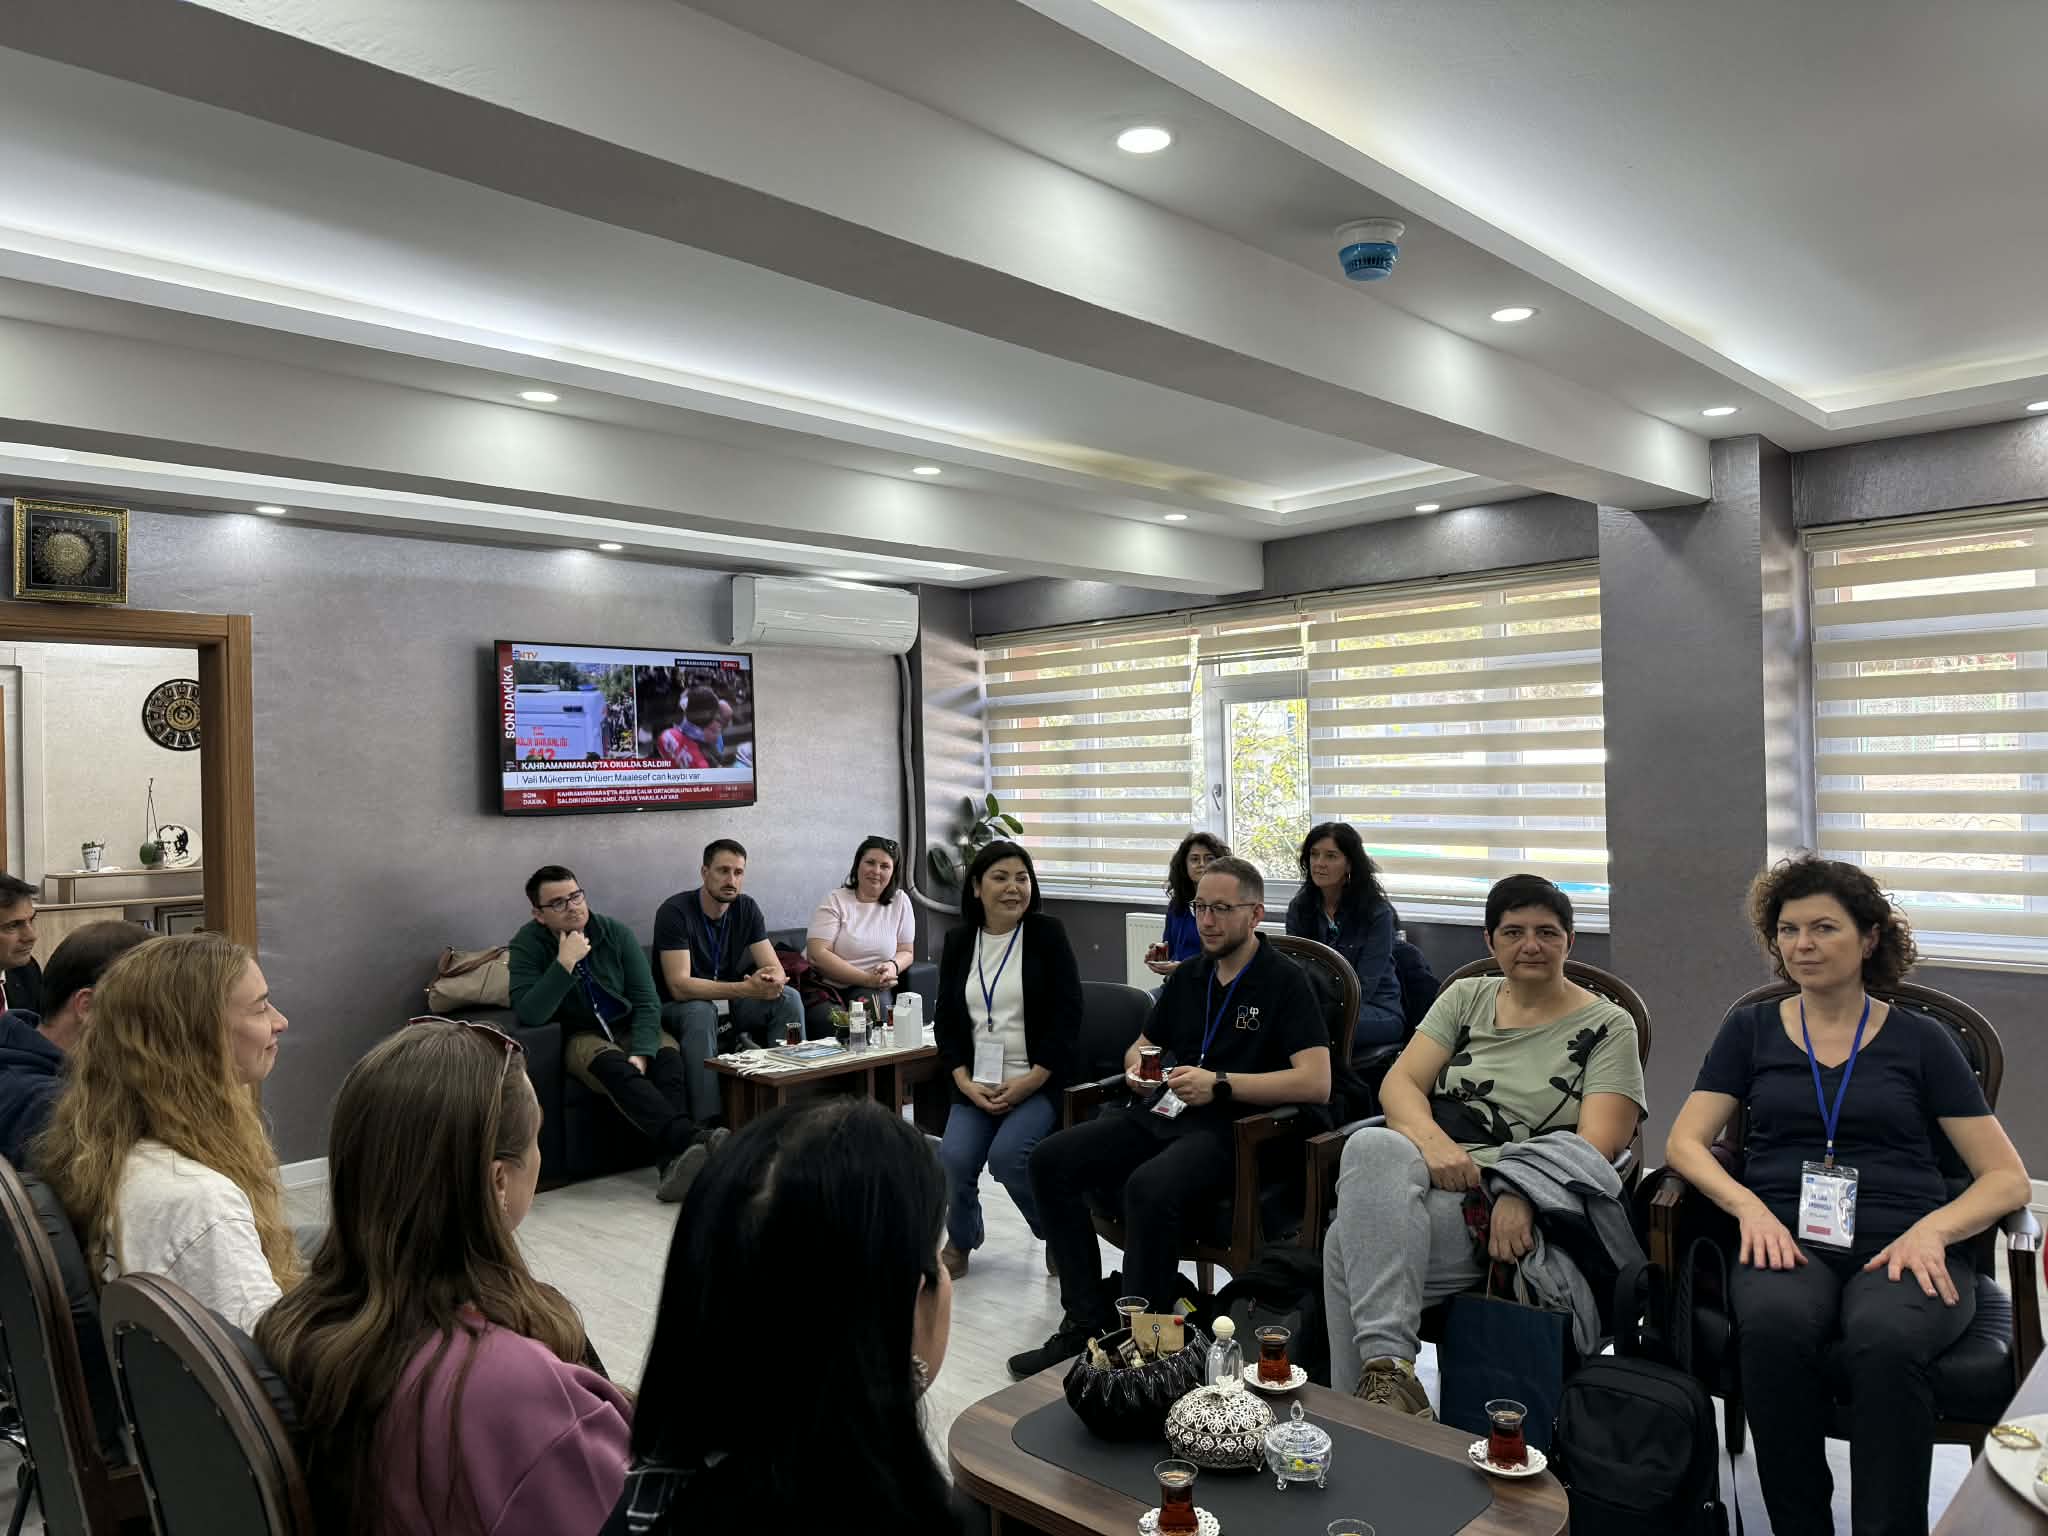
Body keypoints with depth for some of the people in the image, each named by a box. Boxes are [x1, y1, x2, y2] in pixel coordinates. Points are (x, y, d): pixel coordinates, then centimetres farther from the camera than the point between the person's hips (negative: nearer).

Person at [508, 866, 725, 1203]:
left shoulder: (616, 933, -4)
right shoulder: (527, 945, -9)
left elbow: (646, 1001, -6)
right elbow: (529, 1016, -23)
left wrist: (641, 1052, -23)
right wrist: (565, 963, -30)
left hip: (630, 1028, 3)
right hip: (579, 1036, -3)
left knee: (668, 1054, -30)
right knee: (612, 1065, -36)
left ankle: (674, 1161, -46)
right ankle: (692, 1138, -53)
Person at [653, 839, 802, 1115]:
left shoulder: (747, 908, -2)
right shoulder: (675, 911, -19)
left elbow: (776, 969, -5)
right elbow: (679, 986, -28)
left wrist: (772, 981, -33)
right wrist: (746, 988, -38)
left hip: (729, 1000, 5)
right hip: (679, 1006, -5)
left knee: (789, 997, -19)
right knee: (701, 1013, -38)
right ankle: (708, 1124, -33)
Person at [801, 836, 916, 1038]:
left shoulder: (900, 902, 7)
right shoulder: (835, 902, -2)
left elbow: (906, 952, 12)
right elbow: (818, 954, -13)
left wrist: (893, 966, -14)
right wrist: (866, 978, -21)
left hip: (871, 987, 2)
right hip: (823, 986, -2)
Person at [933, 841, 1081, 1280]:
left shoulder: (1047, 934, 0)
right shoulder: (958, 942, 9)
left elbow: (1067, 1014, -5)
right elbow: (945, 1019, 10)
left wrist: (1030, 1082, -12)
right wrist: (965, 1081, -5)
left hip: (1038, 1082, -3)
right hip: (976, 1084, 3)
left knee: (1007, 1154, -26)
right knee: (954, 1158, -20)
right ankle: (959, 1242, 13)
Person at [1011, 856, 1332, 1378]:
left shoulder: (1284, 981, -4)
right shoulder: (1187, 977, 17)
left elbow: (1316, 1083, -15)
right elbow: (1141, 1044, 31)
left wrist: (1219, 1083, -18)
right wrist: (1136, 1065, 6)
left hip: (1232, 1128, -7)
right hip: (1164, 1113, 7)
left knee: (1150, 1187, -36)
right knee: (1050, 1159, -12)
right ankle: (1087, 1320, -6)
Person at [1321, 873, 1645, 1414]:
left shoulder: (1607, 1026, 8)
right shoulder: (1466, 997, 19)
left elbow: (1598, 1143, -5)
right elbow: (1399, 1082, 8)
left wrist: (1520, 1196, -23)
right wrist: (1431, 1139, -16)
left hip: (1517, 1212, -4)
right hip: (1431, 1181, 4)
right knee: (1372, 1145, -35)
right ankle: (1390, 1369, -35)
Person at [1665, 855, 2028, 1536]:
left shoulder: (1920, 1040, 15)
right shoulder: (1750, 1031, 17)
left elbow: (2008, 1179, 11)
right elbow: (1684, 1142, 10)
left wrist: (1931, 1230, -9)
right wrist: (1749, 1207, -10)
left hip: (1900, 1249, 0)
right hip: (1789, 1242, 1)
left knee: (1884, 1340, -37)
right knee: (1775, 1326, -35)